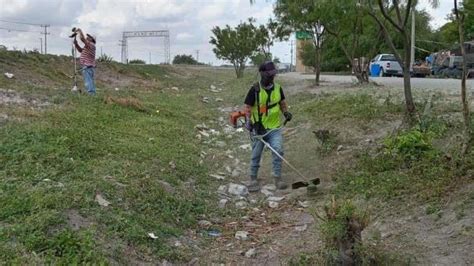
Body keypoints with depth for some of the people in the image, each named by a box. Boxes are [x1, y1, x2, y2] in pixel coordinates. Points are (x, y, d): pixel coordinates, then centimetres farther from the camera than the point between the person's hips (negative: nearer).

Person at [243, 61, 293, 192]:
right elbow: (247, 107, -9)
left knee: (278, 150, -10)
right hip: (259, 128, -3)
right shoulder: (255, 89, -11)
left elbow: (282, 102, 18)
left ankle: (277, 177, 4)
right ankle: (253, 179, 23)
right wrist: (249, 121, -22)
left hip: (275, 127, 3)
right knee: (256, 155, 7)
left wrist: (286, 112, 0)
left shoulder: (278, 88, 2)